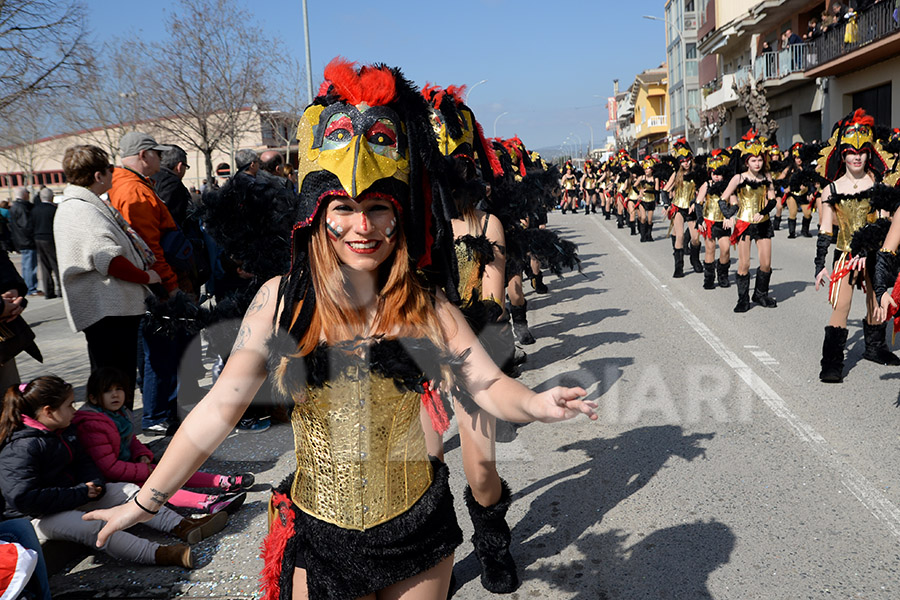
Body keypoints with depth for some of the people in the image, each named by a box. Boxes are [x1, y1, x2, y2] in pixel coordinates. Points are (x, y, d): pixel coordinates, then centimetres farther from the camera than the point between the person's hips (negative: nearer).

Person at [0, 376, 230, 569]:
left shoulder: (64, 431, 6)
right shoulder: (21, 448, -25)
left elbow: (83, 461, 17)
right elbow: (22, 498, -30)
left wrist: (93, 485, -7)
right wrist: (80, 494, -25)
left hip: (73, 496, 9)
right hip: (40, 517, -9)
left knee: (127, 490, -3)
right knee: (93, 526, -33)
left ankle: (182, 527, -14)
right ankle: (158, 554, -49)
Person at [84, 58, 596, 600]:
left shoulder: (425, 306, -9)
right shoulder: (282, 301, -10)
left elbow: (489, 385, -9)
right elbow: (220, 409, -6)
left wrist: (536, 404, -31)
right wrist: (144, 502, -5)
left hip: (417, 534, 1)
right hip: (320, 536, 0)